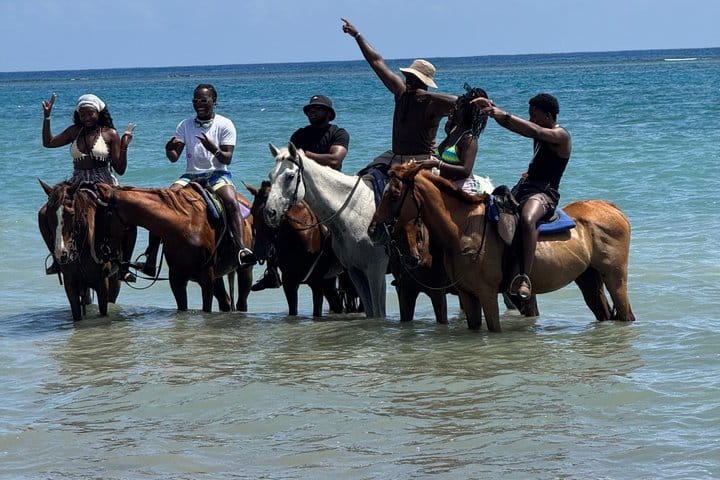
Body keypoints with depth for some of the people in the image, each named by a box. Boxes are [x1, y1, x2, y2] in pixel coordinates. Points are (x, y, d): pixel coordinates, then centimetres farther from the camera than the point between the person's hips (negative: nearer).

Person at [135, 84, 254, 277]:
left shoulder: (225, 125, 1)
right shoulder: (185, 125, 9)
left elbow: (227, 159, -7)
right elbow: (174, 158, 5)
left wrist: (215, 150, -28)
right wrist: (170, 149, -18)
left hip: (217, 173, -3)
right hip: (191, 175, 3)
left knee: (231, 201, -34)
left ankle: (241, 248, -45)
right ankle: (150, 257, -20)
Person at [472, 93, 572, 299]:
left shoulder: (561, 136, -7)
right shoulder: (540, 133, 19)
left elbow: (535, 131, -24)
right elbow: (510, 125, 15)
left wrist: (505, 115, -29)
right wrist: (491, 108, -2)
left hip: (545, 193, -10)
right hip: (525, 187, 10)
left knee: (527, 219, -40)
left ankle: (524, 278, -48)